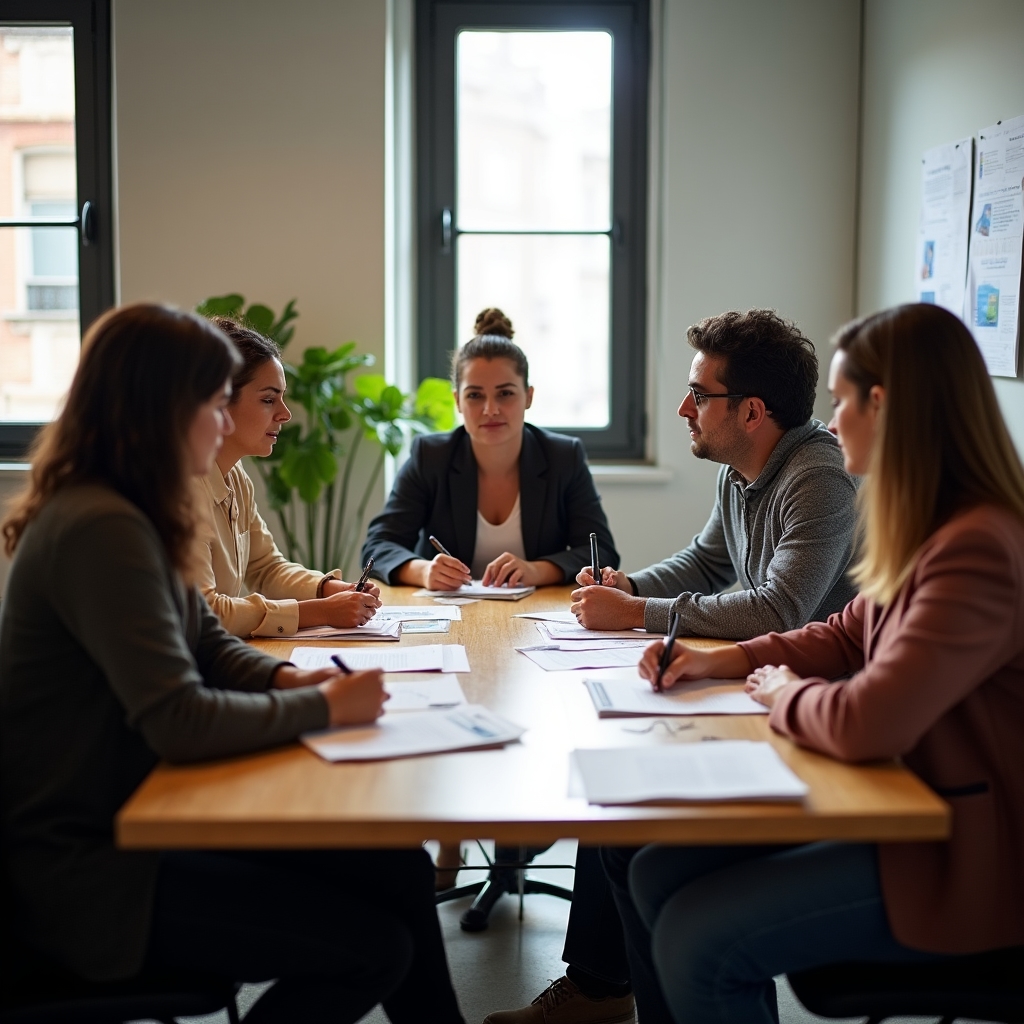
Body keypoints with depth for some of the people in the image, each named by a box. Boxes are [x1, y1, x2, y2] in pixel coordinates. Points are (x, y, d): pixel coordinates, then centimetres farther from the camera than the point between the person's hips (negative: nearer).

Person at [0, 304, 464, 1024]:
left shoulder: (129, 518, 8)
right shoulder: (99, 531, -23)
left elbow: (208, 643, 18)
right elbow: (180, 722, -29)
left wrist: (284, 677, -3)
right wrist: (323, 707, -16)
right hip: (88, 869, -9)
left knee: (399, 870, 2)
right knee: (377, 947, -11)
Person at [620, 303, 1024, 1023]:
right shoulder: (931, 533, 6)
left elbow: (866, 724, -32)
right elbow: (846, 638, 20)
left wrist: (786, 694, -10)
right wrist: (720, 662, 8)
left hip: (962, 863, -9)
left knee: (696, 939, -16)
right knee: (656, 875, 2)